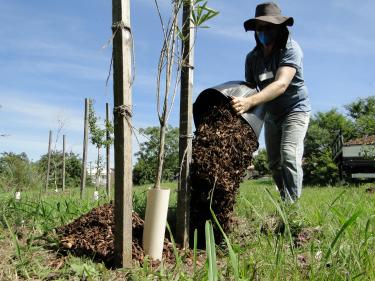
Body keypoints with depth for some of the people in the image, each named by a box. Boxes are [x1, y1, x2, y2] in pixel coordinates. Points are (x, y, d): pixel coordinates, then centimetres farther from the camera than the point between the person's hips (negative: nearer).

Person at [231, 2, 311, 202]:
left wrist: (249, 102, -50)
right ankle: (286, 203, 23)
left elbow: (281, 85, -36)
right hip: (271, 114, 6)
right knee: (274, 163, 8)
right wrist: (240, 104, -20)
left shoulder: (291, 49, -21)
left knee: (289, 156, -24)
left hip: (295, 110, -6)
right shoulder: (253, 57, -3)